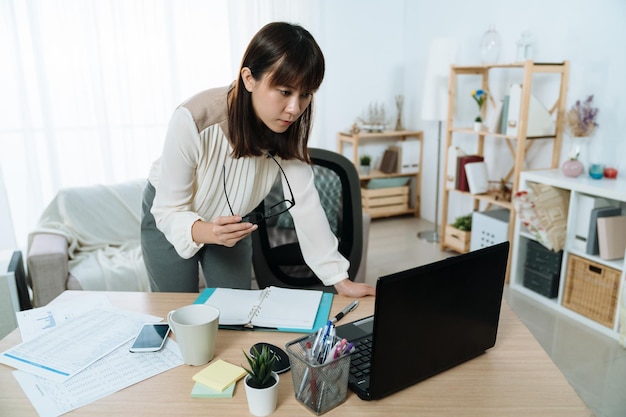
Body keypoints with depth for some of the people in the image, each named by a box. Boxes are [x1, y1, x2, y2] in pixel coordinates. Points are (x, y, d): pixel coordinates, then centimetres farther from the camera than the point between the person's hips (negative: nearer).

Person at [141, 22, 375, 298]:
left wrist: (340, 280, -24)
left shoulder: (290, 125, -23)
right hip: (171, 219, -2)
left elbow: (304, 202, -22)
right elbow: (169, 212, -27)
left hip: (230, 223, 3)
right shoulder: (193, 120, -35)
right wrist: (210, 232, -49)